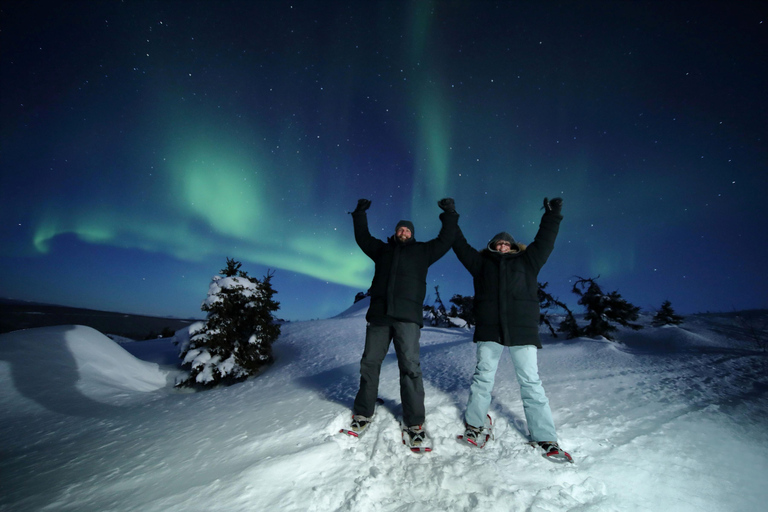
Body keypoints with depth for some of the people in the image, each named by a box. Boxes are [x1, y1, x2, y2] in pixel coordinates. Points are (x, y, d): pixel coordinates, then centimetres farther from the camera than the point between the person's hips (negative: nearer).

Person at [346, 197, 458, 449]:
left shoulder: (422, 251, 19)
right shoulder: (382, 249, 22)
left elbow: (445, 241, 15)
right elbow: (363, 238, 25)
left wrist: (449, 215, 9)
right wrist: (360, 214, 21)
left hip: (408, 316, -2)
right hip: (378, 314, 3)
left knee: (410, 366, -9)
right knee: (369, 363, 6)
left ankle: (414, 423, 1)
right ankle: (363, 413, 21)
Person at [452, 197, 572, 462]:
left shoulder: (527, 261, 17)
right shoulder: (481, 262, 16)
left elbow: (544, 241, 12)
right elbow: (461, 245, 18)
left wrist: (552, 216, 5)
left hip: (522, 330, 0)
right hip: (489, 330, 1)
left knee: (531, 382, 2)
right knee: (483, 378, 7)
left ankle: (545, 440, 10)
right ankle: (474, 425, 21)